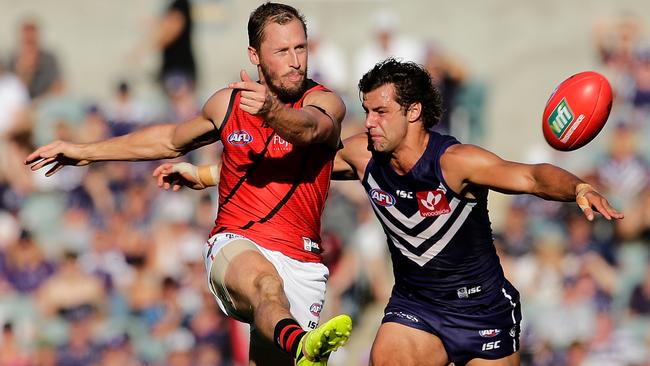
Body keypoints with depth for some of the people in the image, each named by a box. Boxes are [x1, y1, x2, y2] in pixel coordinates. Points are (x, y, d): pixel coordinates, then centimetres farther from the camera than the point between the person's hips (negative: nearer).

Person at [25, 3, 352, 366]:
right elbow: (173, 140, 29)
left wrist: (270, 111, -48)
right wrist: (85, 152, 36)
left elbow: (309, 129, -26)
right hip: (236, 244, -1)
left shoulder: (325, 103, 0)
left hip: (300, 263, 1)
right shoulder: (228, 103, 10)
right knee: (265, 280, -35)